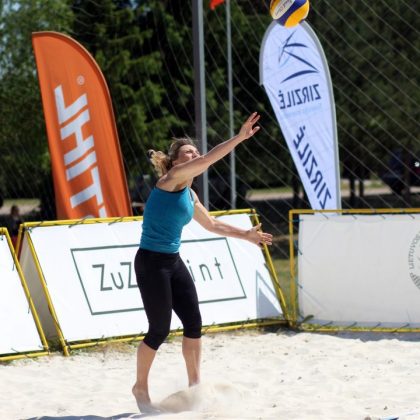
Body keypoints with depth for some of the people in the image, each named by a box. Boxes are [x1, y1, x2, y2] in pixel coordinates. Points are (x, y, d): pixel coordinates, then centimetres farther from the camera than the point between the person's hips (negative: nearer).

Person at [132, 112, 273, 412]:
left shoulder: (190, 195, 13)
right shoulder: (171, 179, -11)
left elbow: (212, 224, 28)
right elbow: (209, 159, -22)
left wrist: (245, 235, 29)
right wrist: (239, 138, -24)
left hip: (173, 262, 8)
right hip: (151, 262, -8)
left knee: (194, 324, 4)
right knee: (160, 330, -3)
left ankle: (194, 384, 16)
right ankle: (141, 388, 14)